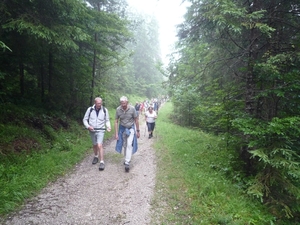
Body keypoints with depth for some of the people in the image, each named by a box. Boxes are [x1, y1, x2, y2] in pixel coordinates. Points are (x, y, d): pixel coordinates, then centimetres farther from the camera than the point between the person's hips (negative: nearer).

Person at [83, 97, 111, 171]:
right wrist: (88, 126, -15)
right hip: (92, 131, 2)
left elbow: (107, 120, 5)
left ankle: (102, 162, -10)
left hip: (100, 130, -2)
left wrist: (108, 126, -13)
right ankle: (96, 157, 43)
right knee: (95, 145, 18)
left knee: (99, 145, -16)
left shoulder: (105, 110, -6)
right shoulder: (90, 109, -6)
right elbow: (85, 119, 2)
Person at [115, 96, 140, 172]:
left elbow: (136, 120, -7)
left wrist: (138, 131, -3)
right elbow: (116, 122, -4)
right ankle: (127, 158, 31)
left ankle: (127, 163, -12)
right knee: (125, 145, 10)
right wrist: (116, 133, -7)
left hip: (131, 128, -2)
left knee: (129, 145, -13)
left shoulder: (132, 109, -18)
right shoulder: (118, 109, -13)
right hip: (122, 128, 2)